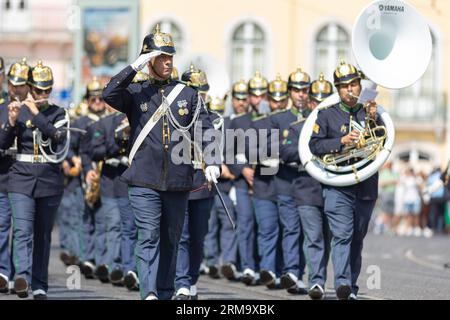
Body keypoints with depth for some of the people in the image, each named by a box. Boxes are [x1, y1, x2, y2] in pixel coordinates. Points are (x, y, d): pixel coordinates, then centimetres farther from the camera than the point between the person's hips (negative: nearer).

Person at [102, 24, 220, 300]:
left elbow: (205, 130, 4)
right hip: (144, 181, -3)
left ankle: (166, 295, 17)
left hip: (179, 183, 3)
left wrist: (212, 162, -11)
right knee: (149, 237, -12)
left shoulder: (188, 95, 11)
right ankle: (149, 294, -21)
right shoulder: (136, 95, 6)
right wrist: (135, 67, -17)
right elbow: (109, 94, -13)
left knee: (171, 240, 9)